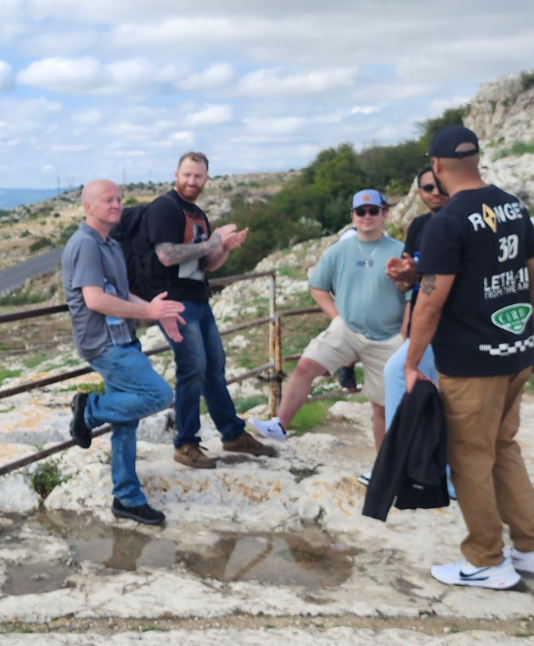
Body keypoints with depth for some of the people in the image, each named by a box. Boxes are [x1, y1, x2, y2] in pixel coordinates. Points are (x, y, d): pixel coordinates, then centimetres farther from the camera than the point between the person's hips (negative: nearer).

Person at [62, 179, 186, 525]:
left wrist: (158, 311, 5)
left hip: (121, 342, 9)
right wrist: (147, 311, -18)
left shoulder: (112, 246, 16)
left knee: (126, 421, 10)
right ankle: (90, 409, 3)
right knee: (160, 394, -15)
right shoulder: (85, 244, -15)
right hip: (105, 344, -9)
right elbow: (95, 300, -23)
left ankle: (128, 499, 18)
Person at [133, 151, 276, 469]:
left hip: (198, 300, 9)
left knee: (215, 365, 12)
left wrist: (227, 246, -1)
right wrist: (212, 241, -17)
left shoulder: (199, 215, 17)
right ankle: (186, 445, 1)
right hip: (173, 299, -8)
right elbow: (167, 255, -22)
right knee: (193, 367, -11)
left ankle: (234, 434, 23)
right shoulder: (164, 207, -9)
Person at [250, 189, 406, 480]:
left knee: (382, 405, 7)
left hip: (386, 340, -2)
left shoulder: (399, 252, -7)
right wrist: (337, 317, -3)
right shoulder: (338, 251, 1)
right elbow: (318, 289, 9)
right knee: (305, 366, -20)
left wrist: (406, 332, -9)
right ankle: (279, 424, -16)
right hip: (346, 330, 2)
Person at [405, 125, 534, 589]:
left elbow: (431, 303, -18)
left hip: (472, 362, -8)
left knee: (471, 459, 6)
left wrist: (412, 364, -9)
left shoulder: (448, 223, -17)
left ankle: (488, 563, 18)